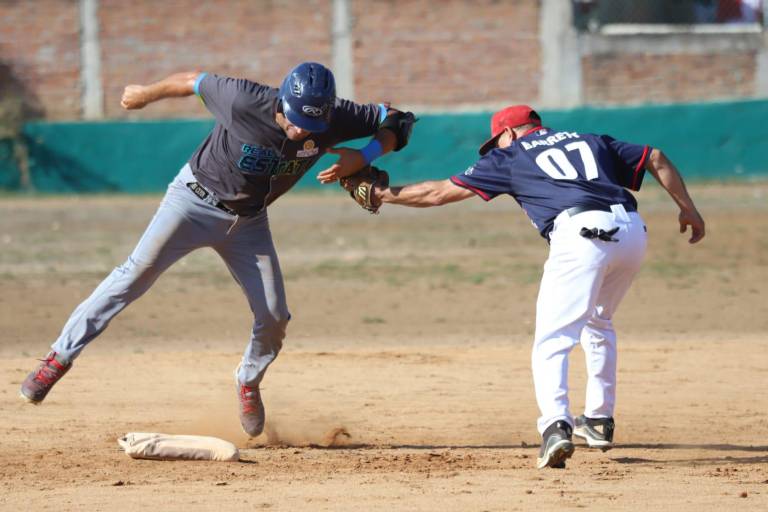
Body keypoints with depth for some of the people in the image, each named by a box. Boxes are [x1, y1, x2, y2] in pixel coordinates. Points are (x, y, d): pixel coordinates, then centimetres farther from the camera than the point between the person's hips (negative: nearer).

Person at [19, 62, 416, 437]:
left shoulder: (333, 120, -21)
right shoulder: (244, 101, -30)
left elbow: (395, 121, -12)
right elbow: (194, 82, -13)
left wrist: (363, 156, -31)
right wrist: (146, 95, 5)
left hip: (247, 221, 3)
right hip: (194, 200, -3)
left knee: (274, 317, -2)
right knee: (137, 273, -15)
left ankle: (249, 381, 28)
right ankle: (60, 357, -10)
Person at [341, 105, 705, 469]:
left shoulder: (509, 158, 20)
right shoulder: (591, 141, 32)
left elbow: (440, 193, 21)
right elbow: (655, 158, 26)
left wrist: (379, 194, 32)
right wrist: (687, 207, 28)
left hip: (581, 233, -6)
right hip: (631, 230, 6)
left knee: (551, 342, -5)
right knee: (598, 324, 29)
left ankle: (556, 425, -28)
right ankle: (599, 422, 32)